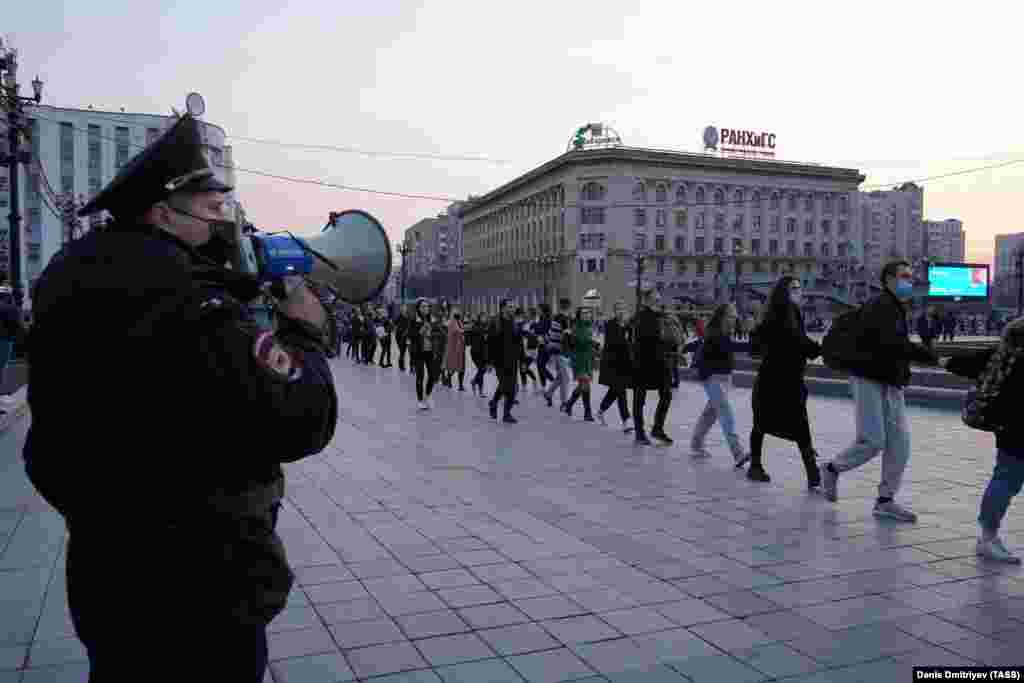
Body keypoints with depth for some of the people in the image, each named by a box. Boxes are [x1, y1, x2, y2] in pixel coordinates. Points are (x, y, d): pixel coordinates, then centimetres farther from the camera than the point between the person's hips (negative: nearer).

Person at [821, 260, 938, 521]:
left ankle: (885, 500, 8)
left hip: (891, 383, 9)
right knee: (873, 442, -9)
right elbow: (891, 344, -26)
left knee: (900, 441, 2)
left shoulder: (897, 309, 19)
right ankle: (832, 469, 15)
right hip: (869, 380, -9)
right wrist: (932, 357, -28)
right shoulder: (880, 305, -12)